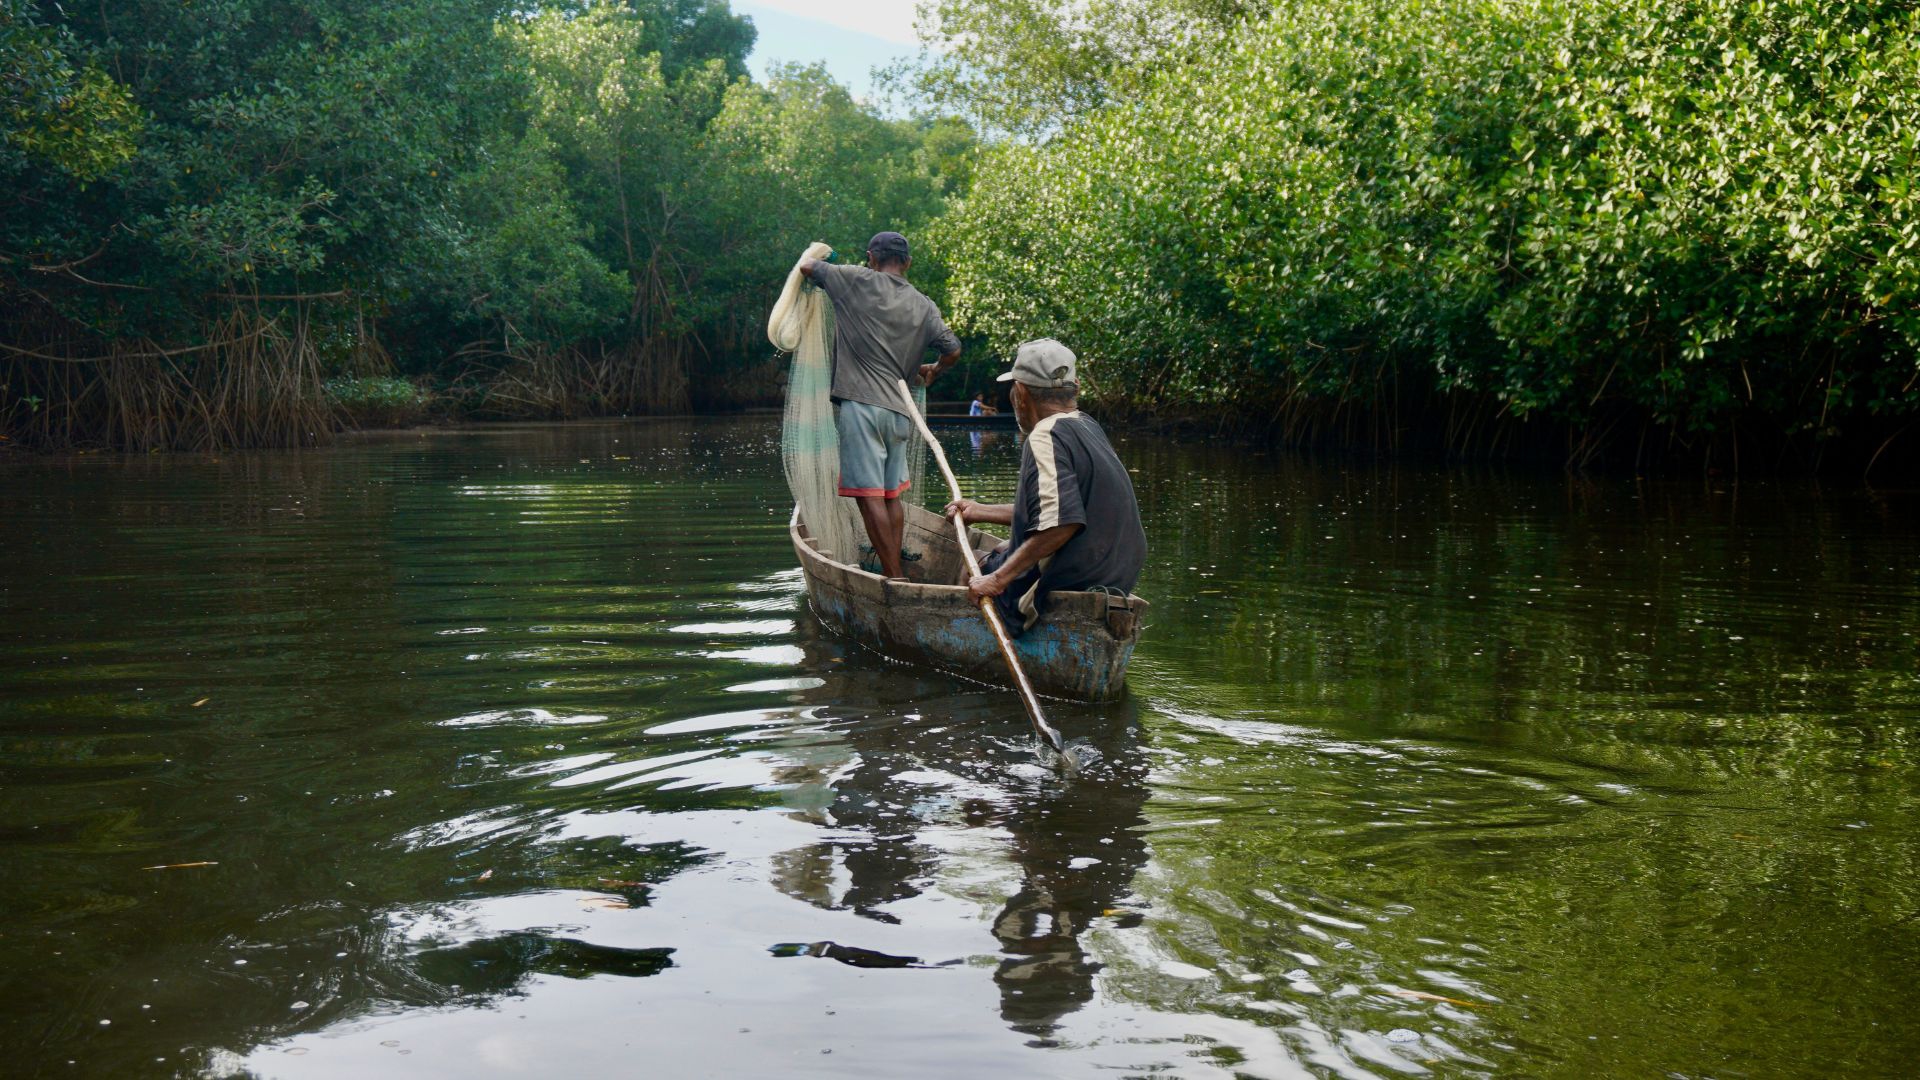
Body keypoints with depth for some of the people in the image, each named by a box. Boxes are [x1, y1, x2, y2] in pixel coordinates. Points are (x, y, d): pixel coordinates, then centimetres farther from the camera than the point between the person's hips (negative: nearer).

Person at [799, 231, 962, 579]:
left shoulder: (859, 280, 0)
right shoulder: (924, 307, 10)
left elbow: (806, 266, 10)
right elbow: (952, 350, 8)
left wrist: (817, 257, 35)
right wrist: (933, 371, 30)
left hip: (860, 405, -5)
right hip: (898, 410, 6)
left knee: (869, 494, -7)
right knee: (891, 495, 14)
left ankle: (894, 576, -11)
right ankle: (894, 569, 15)